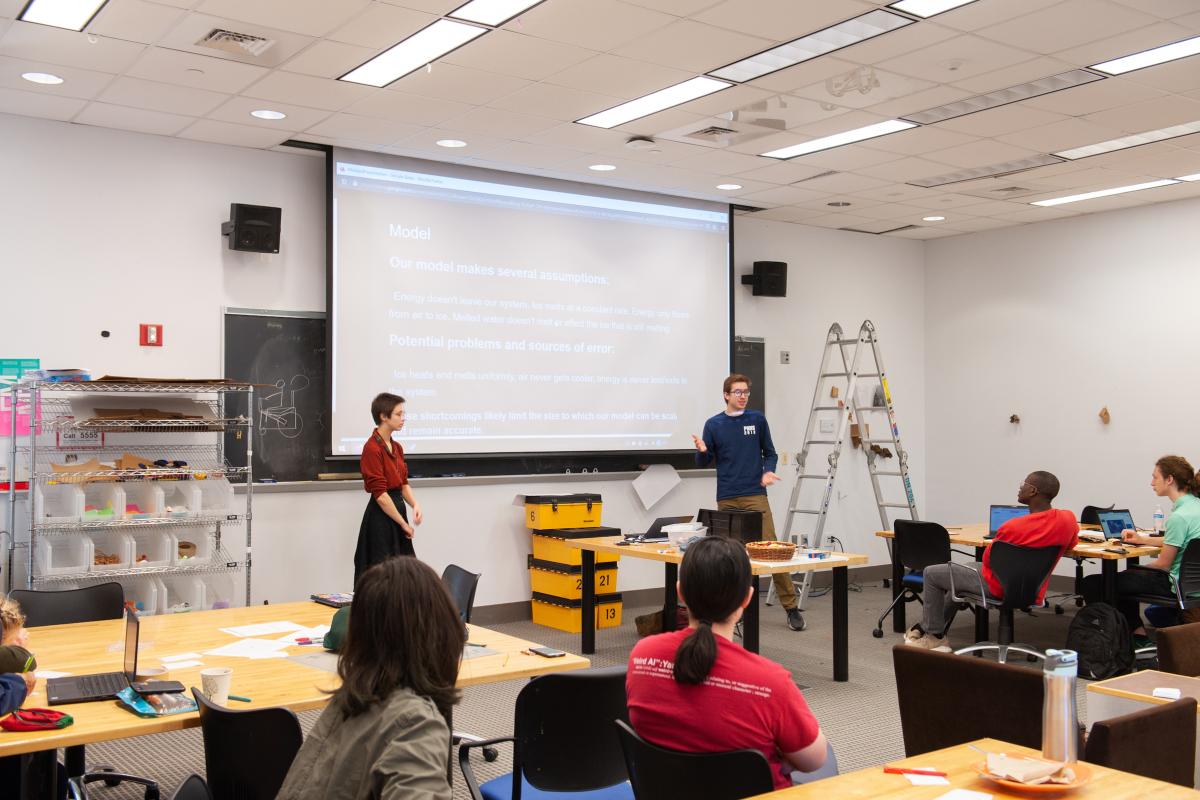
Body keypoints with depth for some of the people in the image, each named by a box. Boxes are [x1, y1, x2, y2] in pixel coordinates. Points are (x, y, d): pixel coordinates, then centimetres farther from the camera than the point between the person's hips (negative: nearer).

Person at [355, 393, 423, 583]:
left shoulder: (397, 447, 10)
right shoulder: (372, 448, -17)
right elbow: (380, 494, -18)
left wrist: (415, 504, -3)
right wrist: (404, 524, -13)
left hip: (397, 510, 8)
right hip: (381, 516, -8)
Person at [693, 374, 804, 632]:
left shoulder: (757, 419, 6)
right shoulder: (714, 424, 6)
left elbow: (770, 452, 11)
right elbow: (703, 462, 9)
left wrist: (768, 471, -9)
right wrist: (701, 451, -14)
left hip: (755, 496, -1)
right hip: (727, 499, 1)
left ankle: (791, 607, -3)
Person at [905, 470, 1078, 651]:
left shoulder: (1012, 527, -31)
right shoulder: (1068, 519, -13)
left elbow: (988, 559, -13)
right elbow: (1072, 543, 12)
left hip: (998, 588, -7)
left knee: (931, 573, 10)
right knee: (962, 572, 32)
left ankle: (935, 637, 19)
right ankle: (928, 627, 38)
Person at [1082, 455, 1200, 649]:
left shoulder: (1179, 517, -24)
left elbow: (1163, 564, -16)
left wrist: (1141, 569, 2)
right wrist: (1142, 539, 19)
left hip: (1176, 584, -10)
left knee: (1092, 584, -10)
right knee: (1125, 577, 32)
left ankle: (1138, 635, 5)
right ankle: (1138, 634, 29)